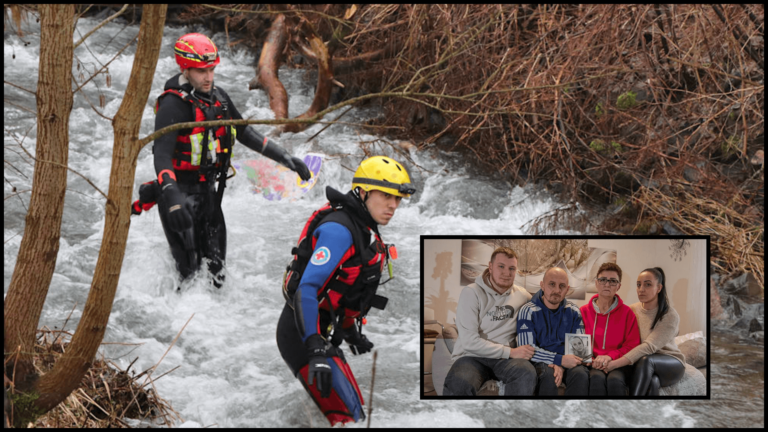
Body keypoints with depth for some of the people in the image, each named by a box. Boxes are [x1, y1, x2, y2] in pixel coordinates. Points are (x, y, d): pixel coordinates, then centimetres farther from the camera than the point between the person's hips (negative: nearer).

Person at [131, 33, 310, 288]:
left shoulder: (218, 97, 5)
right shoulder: (173, 105, -19)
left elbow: (244, 133, 17)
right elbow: (162, 155, -30)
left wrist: (285, 158, 12)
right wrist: (172, 198, -46)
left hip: (209, 191, 7)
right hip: (181, 194, -7)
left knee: (216, 270, 11)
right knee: (191, 271, -7)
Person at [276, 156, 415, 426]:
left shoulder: (364, 229, 12)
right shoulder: (339, 229, -20)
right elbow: (307, 289, -27)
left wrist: (352, 333, 32)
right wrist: (316, 350, -34)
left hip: (323, 337, 11)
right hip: (303, 336, -11)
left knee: (355, 411, 18)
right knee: (347, 417, -19)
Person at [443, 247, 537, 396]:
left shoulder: (521, 295, 11)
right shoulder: (471, 293, -3)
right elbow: (469, 342, -12)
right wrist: (510, 352, -14)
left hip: (505, 360, 4)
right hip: (472, 357, -4)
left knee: (527, 373, -33)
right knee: (458, 384, -40)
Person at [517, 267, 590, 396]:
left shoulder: (573, 311, 7)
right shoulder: (528, 311, -5)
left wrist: (562, 366, -17)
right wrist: (560, 360, -21)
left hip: (566, 361, 3)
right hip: (540, 362, -2)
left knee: (581, 374, -30)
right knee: (548, 375, -36)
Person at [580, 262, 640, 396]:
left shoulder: (626, 312, 11)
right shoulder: (584, 312, 13)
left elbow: (632, 345, 5)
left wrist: (610, 356, -12)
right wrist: (592, 360, -11)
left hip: (618, 365, 0)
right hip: (593, 365, 0)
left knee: (615, 380, -37)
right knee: (597, 378, -36)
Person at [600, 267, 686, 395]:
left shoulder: (670, 316, -15)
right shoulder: (632, 310, 1)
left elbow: (649, 346, -27)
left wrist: (616, 363, -38)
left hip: (671, 364, -2)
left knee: (646, 360, -37)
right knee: (652, 381, -36)